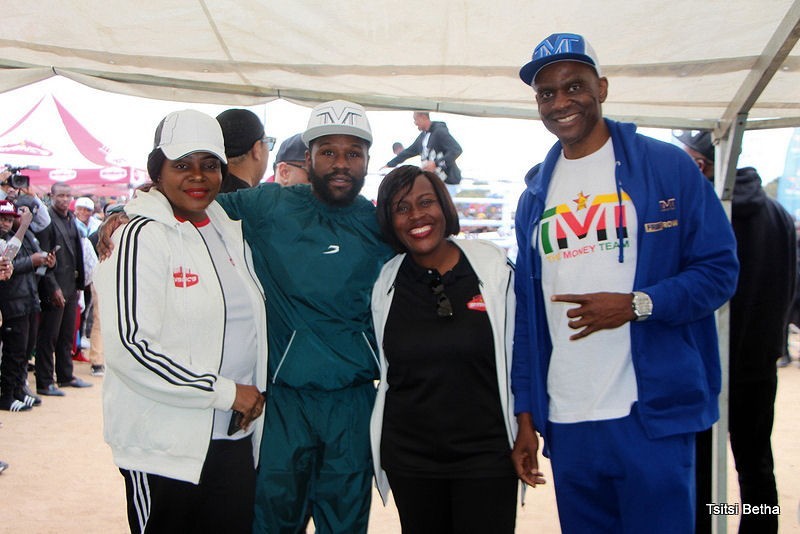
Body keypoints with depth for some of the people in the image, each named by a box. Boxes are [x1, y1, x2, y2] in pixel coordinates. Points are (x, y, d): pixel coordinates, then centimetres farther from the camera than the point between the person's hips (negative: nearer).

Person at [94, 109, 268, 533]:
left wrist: (253, 396, 5)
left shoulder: (229, 232, 10)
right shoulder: (141, 236, -10)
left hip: (235, 435, 6)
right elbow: (128, 347, -19)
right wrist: (225, 392, -16)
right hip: (166, 446, -6)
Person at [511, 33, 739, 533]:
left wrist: (637, 304, -19)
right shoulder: (535, 194, 12)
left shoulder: (668, 167, -1)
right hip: (565, 424, 4)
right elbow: (526, 308, 12)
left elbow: (719, 269, -3)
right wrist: (525, 414, 9)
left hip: (654, 416, -4)